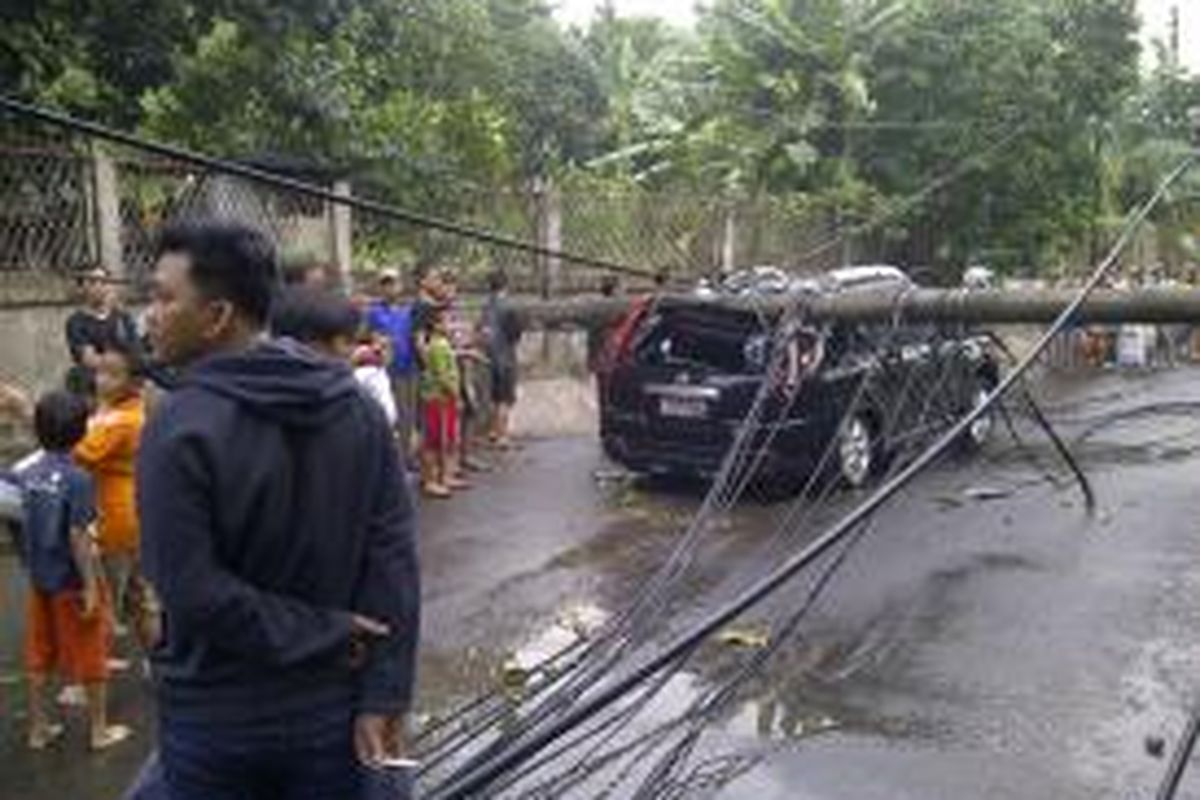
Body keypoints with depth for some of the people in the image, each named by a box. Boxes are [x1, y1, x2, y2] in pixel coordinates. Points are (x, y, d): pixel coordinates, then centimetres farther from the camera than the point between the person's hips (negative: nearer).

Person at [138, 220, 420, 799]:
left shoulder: (181, 427, -18)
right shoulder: (356, 405, -3)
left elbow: (194, 593, -22)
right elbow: (393, 560, -6)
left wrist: (325, 636, -12)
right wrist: (384, 697, -6)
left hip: (215, 722, -3)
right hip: (331, 711, 4)